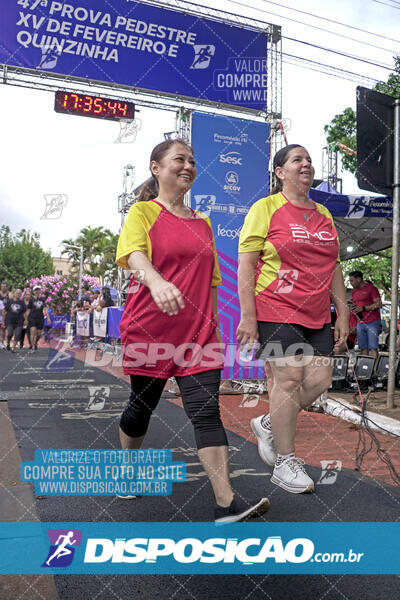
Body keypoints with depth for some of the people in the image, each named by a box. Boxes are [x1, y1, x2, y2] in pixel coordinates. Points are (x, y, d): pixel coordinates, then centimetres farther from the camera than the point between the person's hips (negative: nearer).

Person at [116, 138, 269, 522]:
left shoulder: (202, 222, 16)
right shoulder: (143, 212, 0)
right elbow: (134, 253, -22)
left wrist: (213, 325, 18)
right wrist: (157, 282, -42)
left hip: (197, 332, 3)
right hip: (149, 329, -3)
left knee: (206, 411, -5)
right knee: (142, 404, 12)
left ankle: (226, 504, -5)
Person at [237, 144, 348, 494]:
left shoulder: (323, 214, 17)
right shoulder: (266, 209, -2)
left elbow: (333, 267, 20)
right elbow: (245, 263, -7)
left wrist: (343, 313, 14)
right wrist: (247, 315, -14)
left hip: (317, 317, 7)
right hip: (275, 311, -6)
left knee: (320, 380, 2)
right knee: (288, 379, -6)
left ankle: (268, 424, 26)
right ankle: (285, 464, 9)